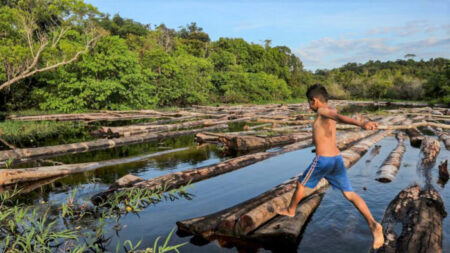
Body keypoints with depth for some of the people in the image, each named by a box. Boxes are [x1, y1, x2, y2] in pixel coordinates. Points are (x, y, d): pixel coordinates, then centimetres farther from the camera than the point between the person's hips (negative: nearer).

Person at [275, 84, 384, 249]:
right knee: (349, 193, 5)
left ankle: (290, 210, 36)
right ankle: (373, 225, -8)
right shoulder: (330, 112, 10)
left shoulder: (323, 111, -10)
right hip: (337, 159, 7)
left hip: (322, 160, -7)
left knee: (301, 184, 16)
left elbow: (340, 117, -30)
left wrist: (361, 124, -47)